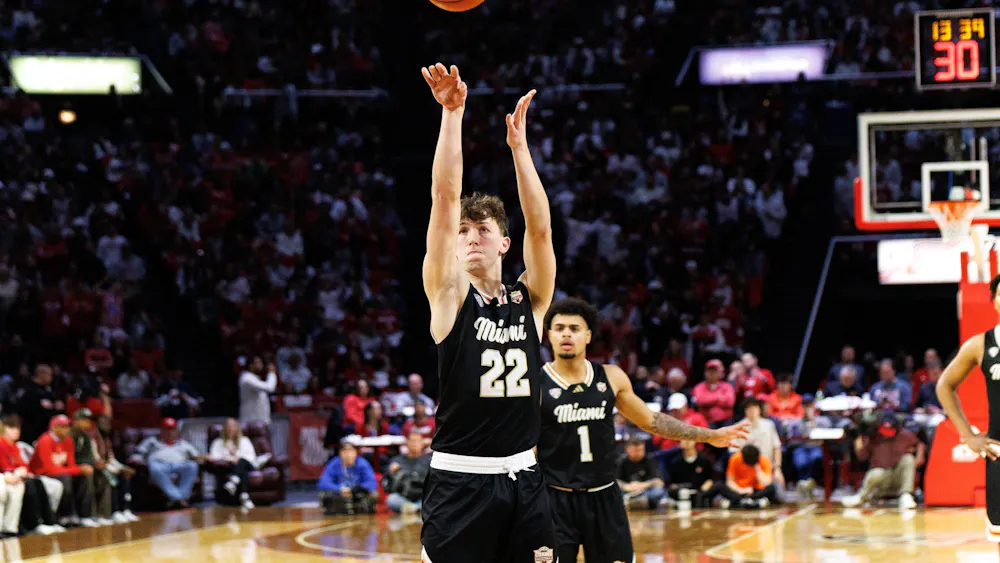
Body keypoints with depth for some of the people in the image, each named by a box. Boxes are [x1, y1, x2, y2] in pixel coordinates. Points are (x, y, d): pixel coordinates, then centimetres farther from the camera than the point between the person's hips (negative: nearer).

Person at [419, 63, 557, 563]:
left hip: (522, 479, 4)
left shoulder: (529, 302, 9)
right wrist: (452, 113, -14)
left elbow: (540, 225, -3)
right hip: (459, 481, -3)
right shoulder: (449, 295, 0)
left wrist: (518, 144, -7)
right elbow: (444, 200, -8)